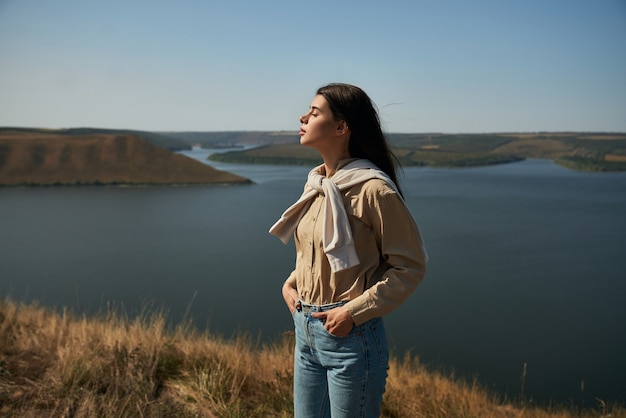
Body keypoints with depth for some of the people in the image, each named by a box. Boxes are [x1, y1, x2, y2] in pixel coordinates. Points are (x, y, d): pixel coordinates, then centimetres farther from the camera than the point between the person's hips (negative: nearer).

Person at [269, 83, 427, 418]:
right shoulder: (316, 182, 6)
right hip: (305, 329, 7)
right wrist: (290, 284, 4)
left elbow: (410, 267, -14)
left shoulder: (373, 189, -18)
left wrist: (354, 312, -18)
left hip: (350, 335, -7)